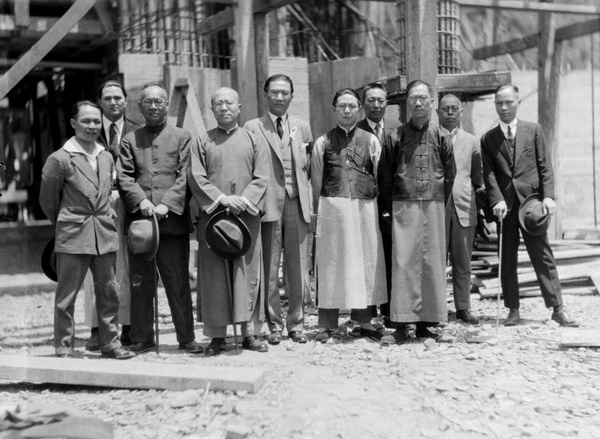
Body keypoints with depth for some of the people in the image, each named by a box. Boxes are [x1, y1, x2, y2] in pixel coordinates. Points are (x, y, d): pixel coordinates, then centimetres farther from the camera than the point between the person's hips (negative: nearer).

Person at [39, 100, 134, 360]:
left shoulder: (107, 158, 10)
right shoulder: (60, 159, -7)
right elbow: (47, 199, 1)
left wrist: (106, 216, 13)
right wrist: (63, 225, 9)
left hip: (105, 234, 5)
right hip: (73, 237, -5)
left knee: (108, 292, 9)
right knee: (66, 295, 1)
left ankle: (110, 343, 19)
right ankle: (64, 347, 11)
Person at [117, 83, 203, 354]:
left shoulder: (182, 138, 9)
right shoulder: (129, 140, 14)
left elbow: (184, 176, -1)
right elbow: (124, 176, 3)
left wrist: (167, 204, -13)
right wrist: (141, 201, -14)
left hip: (173, 220, -1)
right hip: (139, 219, 2)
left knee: (179, 282, 1)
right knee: (140, 283, 5)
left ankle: (186, 338, 10)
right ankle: (142, 339, 15)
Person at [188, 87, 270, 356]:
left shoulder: (253, 141, 10)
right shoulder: (202, 142, 8)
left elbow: (261, 178, 2)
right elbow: (195, 177, -2)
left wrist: (243, 200, -13)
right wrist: (222, 198, -14)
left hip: (247, 216, 1)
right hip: (212, 215, 0)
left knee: (247, 272, 2)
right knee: (214, 275, 0)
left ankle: (248, 333, 9)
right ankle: (217, 336, 6)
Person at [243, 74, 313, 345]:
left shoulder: (302, 128, 15)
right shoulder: (252, 128, 5)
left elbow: (309, 167, 15)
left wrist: (309, 201, 5)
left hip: (297, 204, 2)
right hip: (268, 204, -2)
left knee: (298, 269, 4)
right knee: (269, 269, 1)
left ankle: (296, 323, 14)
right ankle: (274, 325, 11)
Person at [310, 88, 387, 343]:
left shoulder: (370, 141, 9)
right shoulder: (323, 143, 7)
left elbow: (380, 178, 9)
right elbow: (316, 181, 8)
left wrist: (378, 205, 5)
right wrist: (318, 211, 5)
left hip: (365, 207, 1)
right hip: (332, 207, -1)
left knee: (366, 262, 4)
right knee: (330, 262, 1)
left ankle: (363, 319, 15)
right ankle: (327, 323, 7)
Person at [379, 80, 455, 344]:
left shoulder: (441, 137, 9)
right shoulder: (396, 136, 5)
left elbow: (450, 174, 12)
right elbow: (385, 175, 8)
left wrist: (439, 201, 7)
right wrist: (393, 206, 6)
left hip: (434, 206, 2)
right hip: (404, 206, -2)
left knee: (433, 262, 2)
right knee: (403, 261, -7)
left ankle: (426, 322, 9)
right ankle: (401, 324, -5)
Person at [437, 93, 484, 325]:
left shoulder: (471, 141, 14)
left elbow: (477, 175, 17)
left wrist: (481, 193, 5)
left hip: (464, 207, 2)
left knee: (463, 261, 5)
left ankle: (463, 307, 12)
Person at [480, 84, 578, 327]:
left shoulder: (534, 130, 8)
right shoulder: (488, 138, 10)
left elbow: (545, 165, 3)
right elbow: (489, 174, 1)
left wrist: (548, 196, -9)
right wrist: (497, 200, -14)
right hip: (504, 204, 1)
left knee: (542, 255, -2)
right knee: (507, 259, 4)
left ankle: (557, 309, 2)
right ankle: (513, 310, 11)